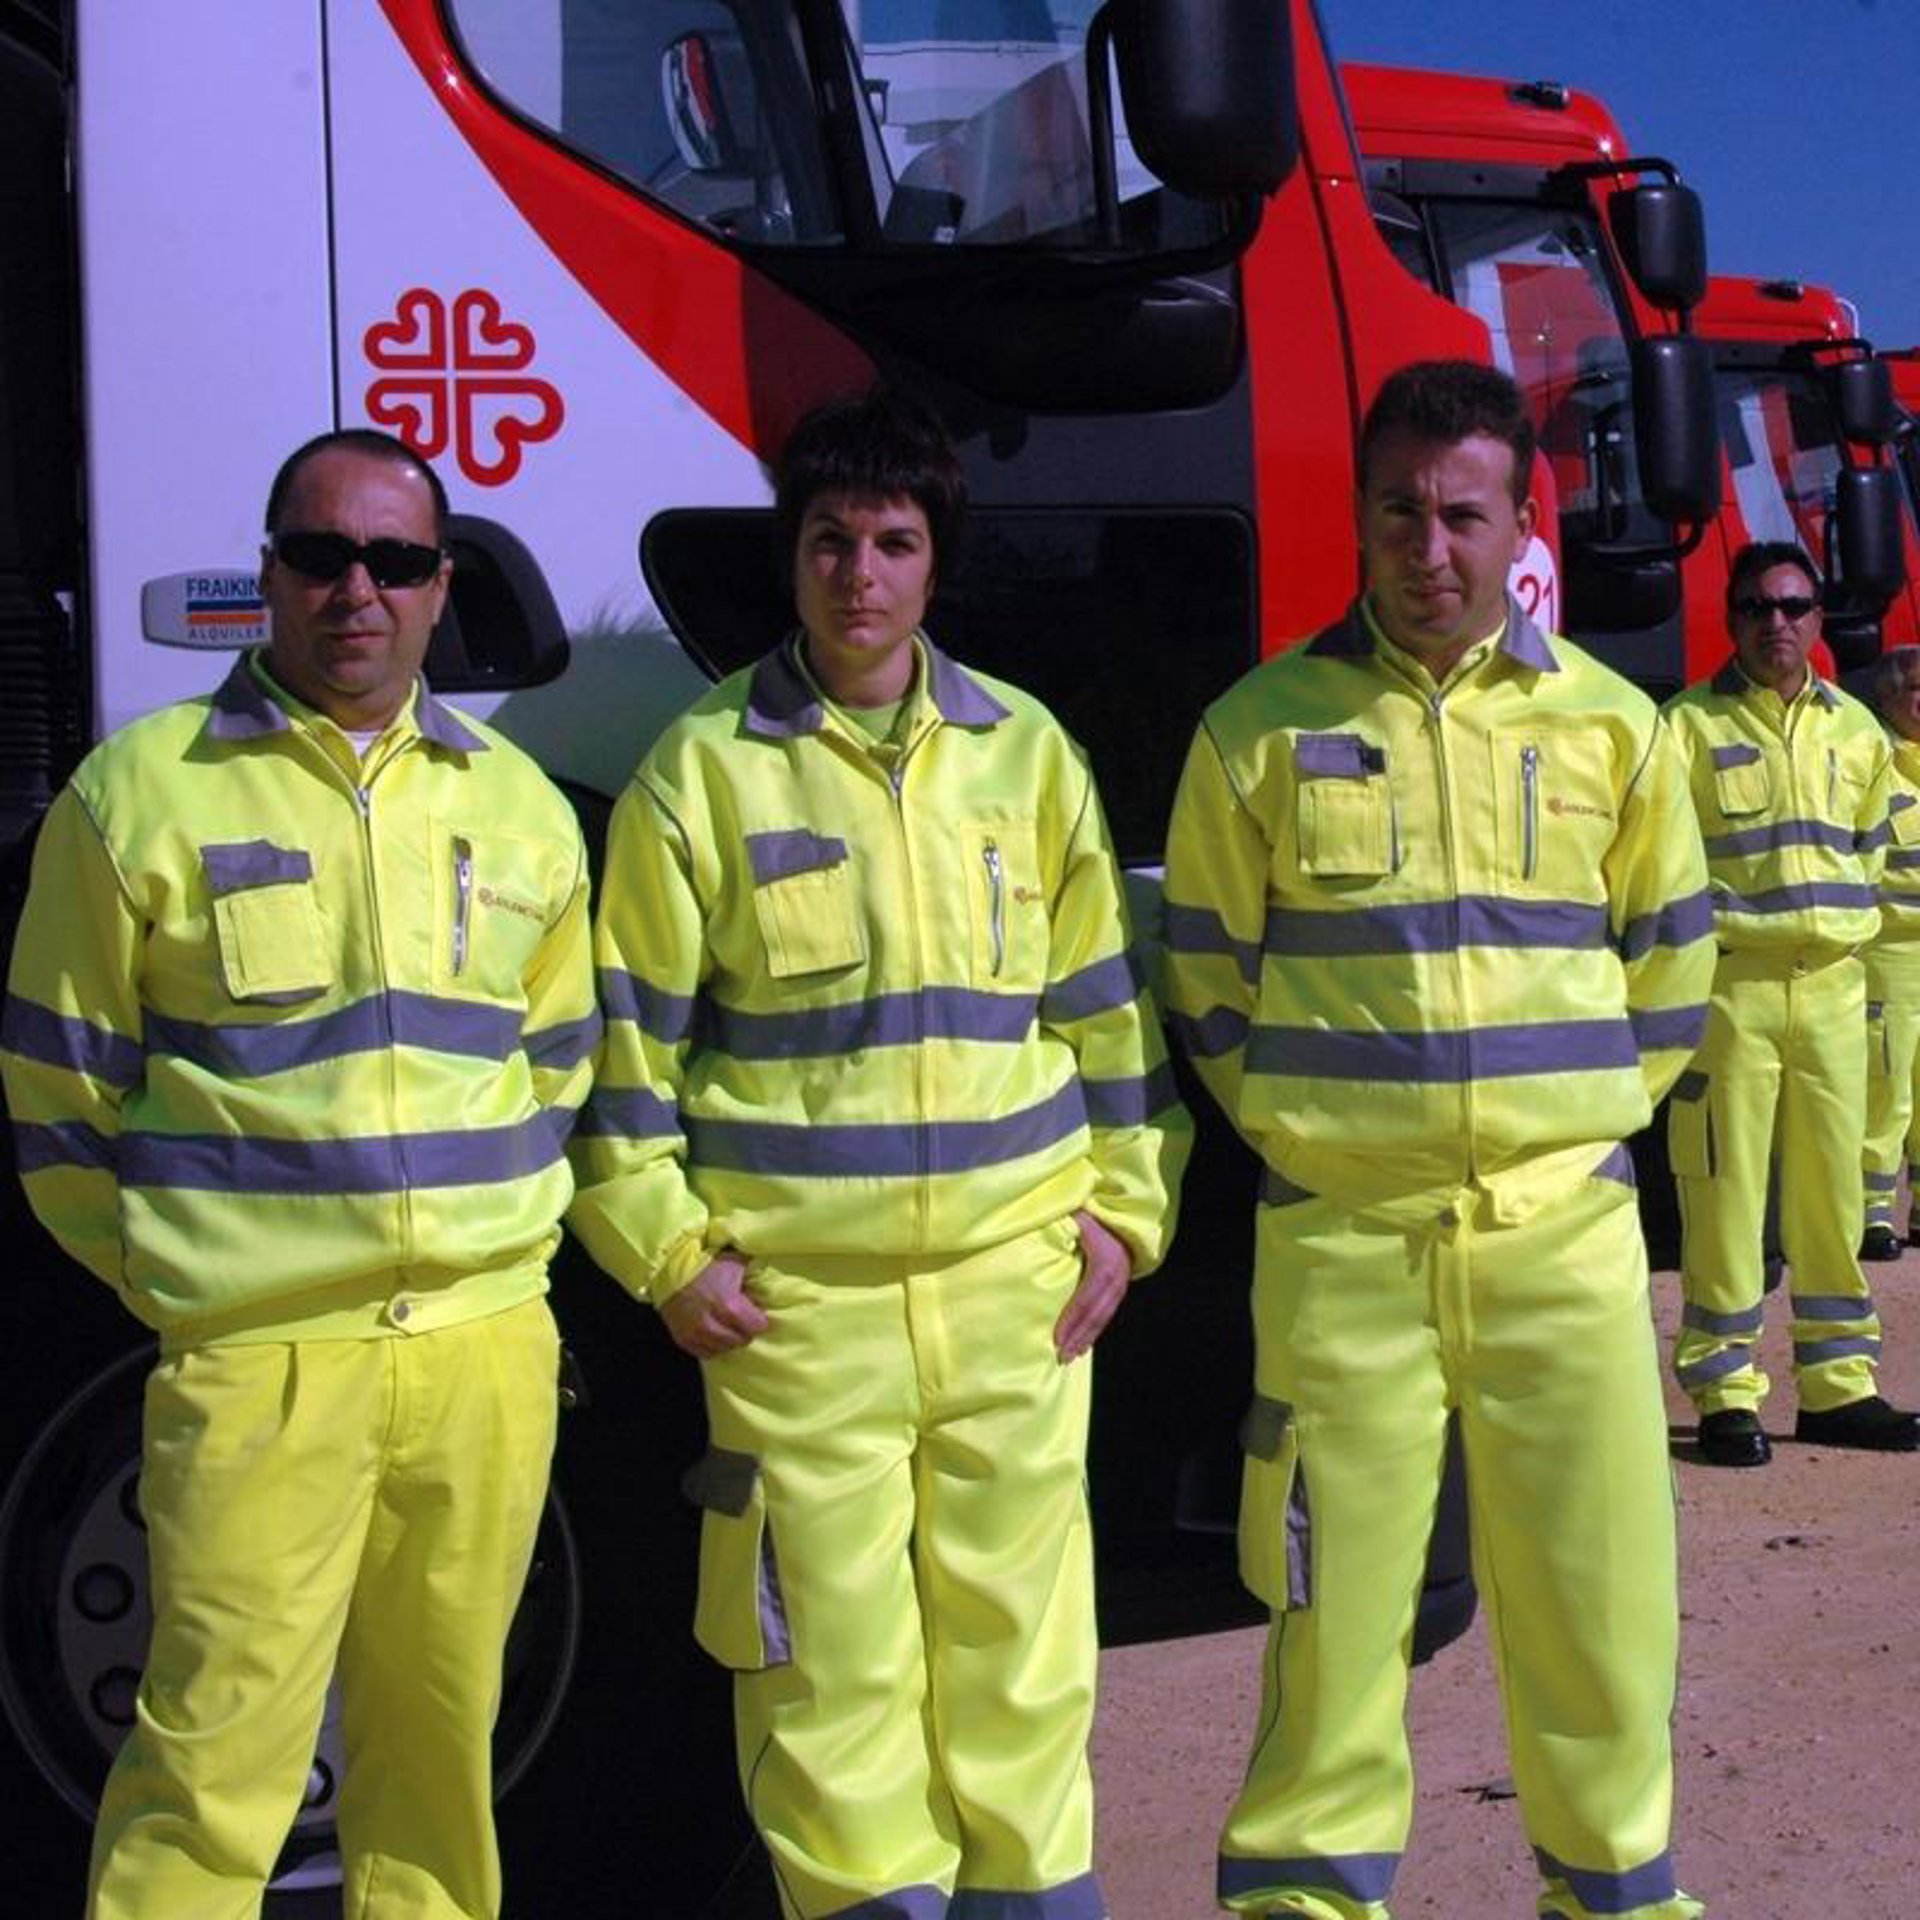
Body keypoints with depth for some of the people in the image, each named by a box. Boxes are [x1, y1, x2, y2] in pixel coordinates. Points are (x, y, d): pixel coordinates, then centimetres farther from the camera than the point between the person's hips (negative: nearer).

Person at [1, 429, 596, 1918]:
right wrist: (176, 1272, 4)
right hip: (258, 1362, -4)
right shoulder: (141, 792, 0)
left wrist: (495, 1245, 12)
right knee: (213, 1761, -3)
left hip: (488, 1351, 4)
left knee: (443, 1738, 13)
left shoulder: (519, 807, 12)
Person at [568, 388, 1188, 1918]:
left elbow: (1104, 1002, 14)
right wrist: (665, 1248, -2)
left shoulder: (1026, 754, 9)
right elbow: (628, 1031, 4)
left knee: (1019, 1635, 8)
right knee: (831, 1655, 2)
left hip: (1016, 1277, 2)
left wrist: (1124, 1205, 9)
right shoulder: (703, 770, 2)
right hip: (796, 1296, -2)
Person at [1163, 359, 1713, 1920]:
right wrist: (1310, 1130, 9)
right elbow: (1210, 986, 9)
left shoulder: (1611, 724, 6)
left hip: (1565, 1224, 2)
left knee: (1598, 1576, 6)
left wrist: (1566, 1123, 12)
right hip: (1340, 1237, -1)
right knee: (1335, 1585, 4)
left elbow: (1667, 973, 15)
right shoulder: (1263, 729, 1)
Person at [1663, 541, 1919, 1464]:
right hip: (1732, 982, -5)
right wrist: (1708, 916, -11)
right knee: (1725, 1192, -3)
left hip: (1833, 983, 5)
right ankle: (1724, 1395, 5)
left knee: (1832, 1189, 9)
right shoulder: (1690, 724, -2)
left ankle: (1838, 1386, 19)